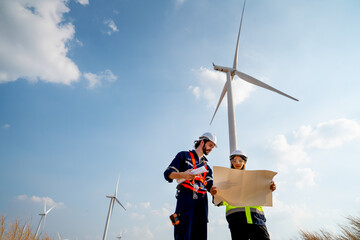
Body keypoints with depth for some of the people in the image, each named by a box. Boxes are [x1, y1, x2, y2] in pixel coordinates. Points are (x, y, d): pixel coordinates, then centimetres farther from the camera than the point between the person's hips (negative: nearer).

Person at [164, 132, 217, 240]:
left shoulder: (207, 166, 27)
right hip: (186, 198, -5)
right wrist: (183, 175, -17)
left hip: (202, 203, 6)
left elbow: (210, 186, 12)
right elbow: (168, 173, 2)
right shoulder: (184, 155, 12)